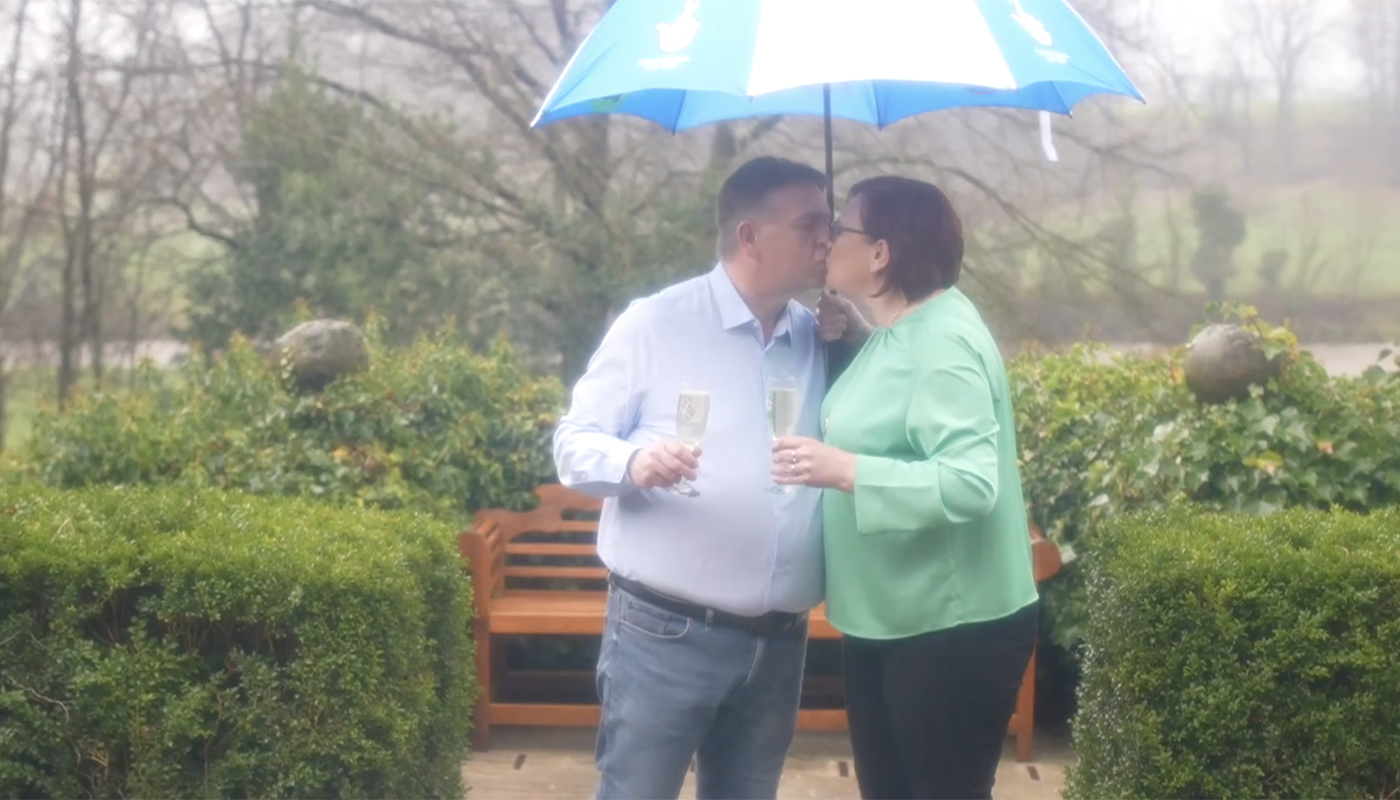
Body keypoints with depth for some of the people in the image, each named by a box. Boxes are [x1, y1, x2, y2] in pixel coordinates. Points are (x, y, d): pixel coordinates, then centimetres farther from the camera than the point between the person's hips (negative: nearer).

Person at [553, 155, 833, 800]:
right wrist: (633, 462, -26)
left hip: (778, 642, 5)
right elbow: (574, 443, -5)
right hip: (664, 634, -5)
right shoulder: (654, 323, -4)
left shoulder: (822, 340, 9)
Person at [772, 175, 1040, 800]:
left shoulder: (943, 339, -22)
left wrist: (843, 471, -37)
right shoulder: (899, 331, 8)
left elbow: (971, 483, -31)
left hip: (952, 630, -10)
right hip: (885, 621, 10)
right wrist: (853, 339, 10)